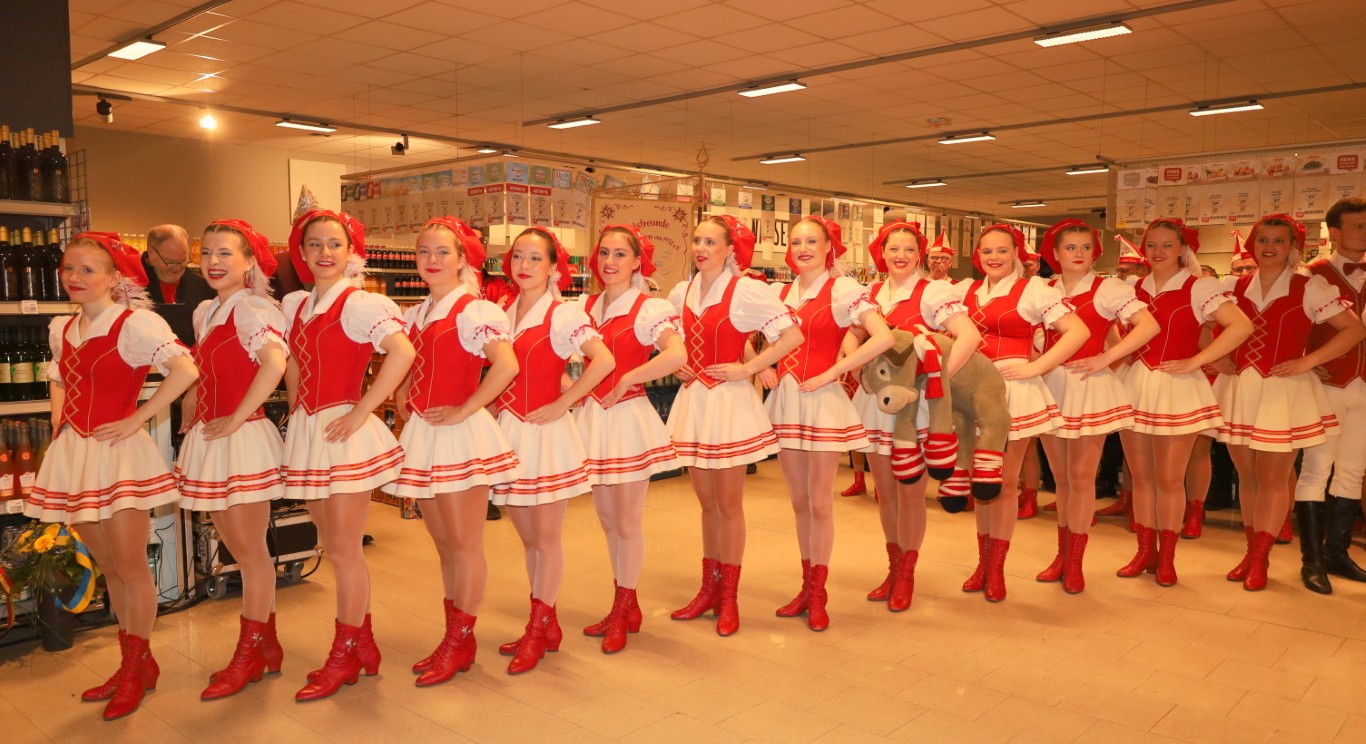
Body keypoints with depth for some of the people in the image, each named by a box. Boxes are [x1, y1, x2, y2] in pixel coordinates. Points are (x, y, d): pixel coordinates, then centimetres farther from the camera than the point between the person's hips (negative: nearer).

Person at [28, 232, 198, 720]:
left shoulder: (134, 323, -12)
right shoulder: (61, 329, 11)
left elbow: (185, 369, -25)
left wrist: (136, 420, -21)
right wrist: (59, 427, 13)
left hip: (119, 453, -7)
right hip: (74, 456, 8)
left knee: (130, 567, 1)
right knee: (108, 567, 14)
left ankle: (136, 669, 15)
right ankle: (134, 663, 27)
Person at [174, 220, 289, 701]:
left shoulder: (251, 308, -13)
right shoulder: (205, 312, 13)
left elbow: (275, 362, -30)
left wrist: (236, 418, -24)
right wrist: (189, 419, 11)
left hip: (242, 440, -9)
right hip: (208, 442, 9)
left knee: (250, 552, 3)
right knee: (240, 550, 15)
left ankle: (249, 656, 16)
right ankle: (267, 648, 27)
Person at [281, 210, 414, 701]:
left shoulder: (359, 304, -10)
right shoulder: (294, 305, 11)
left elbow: (403, 352, -25)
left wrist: (360, 412, -23)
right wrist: (295, 409, 12)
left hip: (345, 433, -7)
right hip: (307, 434, 7)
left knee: (343, 551, 0)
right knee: (336, 548, 13)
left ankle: (343, 657, 15)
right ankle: (363, 646, 27)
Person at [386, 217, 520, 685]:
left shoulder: (474, 311, -10)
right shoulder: (414, 316, 13)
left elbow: (506, 366, -25)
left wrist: (465, 410, -20)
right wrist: (402, 403, 11)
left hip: (461, 436, -8)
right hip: (422, 437, 8)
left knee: (464, 546, 2)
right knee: (444, 546, 14)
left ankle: (460, 641, 14)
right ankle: (454, 638, 25)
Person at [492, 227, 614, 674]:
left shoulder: (564, 314, -9)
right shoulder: (503, 314, 9)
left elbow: (604, 360, -22)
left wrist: (561, 404, -19)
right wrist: (496, 404, 4)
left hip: (546, 435, -6)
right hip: (509, 434, 7)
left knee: (546, 539, 5)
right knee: (528, 539, 14)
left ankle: (537, 631, 17)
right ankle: (547, 626, 28)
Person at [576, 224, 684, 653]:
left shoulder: (650, 308, -10)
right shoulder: (586, 307, 7)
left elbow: (676, 355, -28)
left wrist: (626, 380, -21)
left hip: (628, 417, -6)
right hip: (593, 417, 6)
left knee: (627, 522, 6)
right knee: (607, 518, 15)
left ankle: (622, 613, 22)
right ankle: (626, 606, 31)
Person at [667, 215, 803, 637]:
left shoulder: (746, 291, -9)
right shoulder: (681, 293, 8)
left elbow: (793, 335, -13)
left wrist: (747, 369, -14)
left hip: (729, 402, -5)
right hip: (692, 401, 5)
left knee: (728, 504, 4)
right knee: (707, 502, 14)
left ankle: (728, 597, 16)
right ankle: (709, 589, 26)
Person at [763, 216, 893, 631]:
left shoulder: (842, 289, -7)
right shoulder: (781, 292, 9)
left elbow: (883, 337, -18)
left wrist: (831, 373, -17)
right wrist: (762, 367, 2)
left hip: (822, 401, -5)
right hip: (784, 400, 5)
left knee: (819, 502, 3)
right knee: (798, 500, 13)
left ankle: (818, 595, 16)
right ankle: (807, 586, 25)